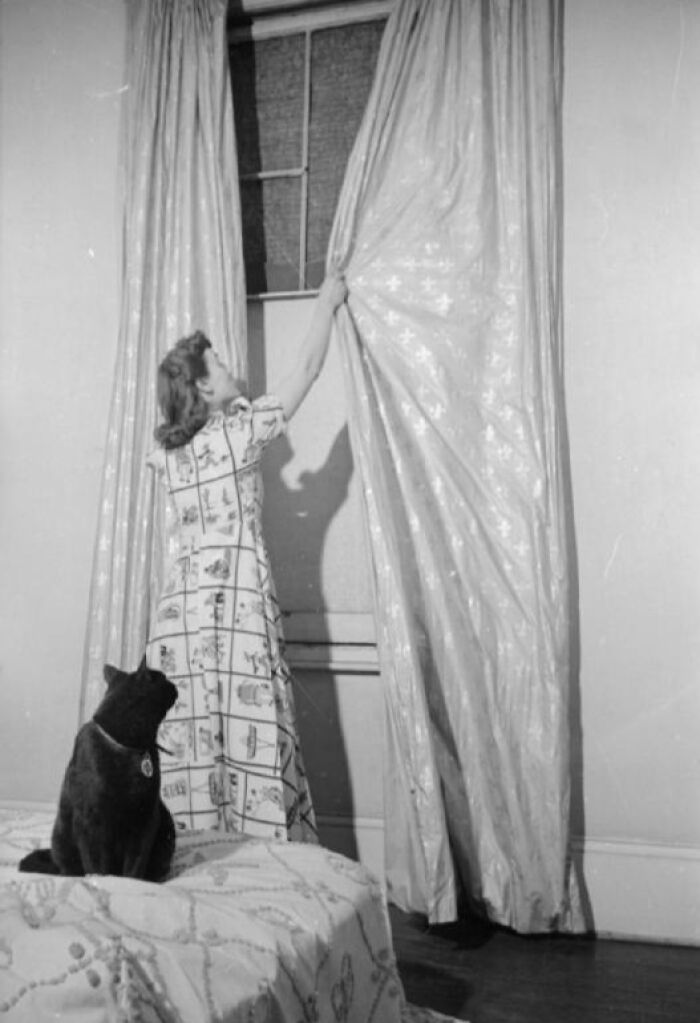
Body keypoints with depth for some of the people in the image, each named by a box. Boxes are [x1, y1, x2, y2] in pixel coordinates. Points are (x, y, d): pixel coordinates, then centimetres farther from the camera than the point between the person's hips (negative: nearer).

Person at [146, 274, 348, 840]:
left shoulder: (167, 453, 10)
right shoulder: (237, 431, -4)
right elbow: (308, 368, 4)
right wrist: (329, 301, 15)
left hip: (180, 604, 6)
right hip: (237, 602, -6)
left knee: (187, 744, 7)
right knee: (250, 738, -3)